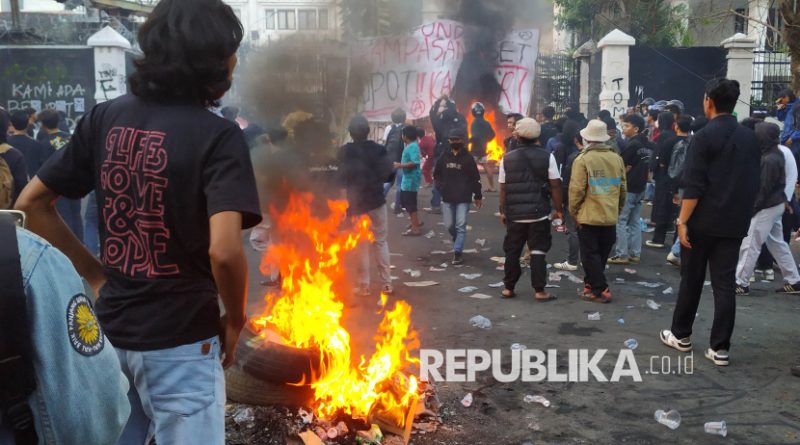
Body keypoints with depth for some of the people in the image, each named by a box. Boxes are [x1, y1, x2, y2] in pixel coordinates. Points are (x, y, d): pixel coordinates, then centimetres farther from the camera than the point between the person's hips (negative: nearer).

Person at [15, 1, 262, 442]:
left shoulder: (104, 117, 2)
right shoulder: (218, 135, -16)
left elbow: (30, 205, 6)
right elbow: (224, 251, -29)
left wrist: (93, 274, 9)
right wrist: (235, 319, -10)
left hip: (110, 328, 6)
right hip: (179, 340, -6)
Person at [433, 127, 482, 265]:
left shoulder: (468, 158, -4)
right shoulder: (444, 157, 5)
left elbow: (475, 179, 0)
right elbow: (436, 174, 17)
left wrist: (478, 196, 2)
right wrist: (439, 186, 0)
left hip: (464, 198, -4)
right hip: (447, 198, 4)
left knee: (460, 226, -6)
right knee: (449, 225, 11)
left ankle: (457, 252, -4)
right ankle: (458, 242, 37)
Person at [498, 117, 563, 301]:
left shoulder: (507, 159, 1)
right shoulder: (547, 157, -4)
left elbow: (503, 188, 3)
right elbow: (555, 186, -5)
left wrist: (503, 211, 12)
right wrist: (559, 209, 3)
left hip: (514, 214, 2)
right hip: (539, 213, -2)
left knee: (512, 251, 12)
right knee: (538, 252, 3)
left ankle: (508, 287, 20)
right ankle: (539, 291, 2)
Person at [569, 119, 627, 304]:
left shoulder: (583, 159, -12)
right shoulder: (617, 159, 3)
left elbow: (576, 189, -13)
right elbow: (623, 188, 9)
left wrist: (573, 212, -1)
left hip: (588, 216, -5)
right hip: (610, 217, 5)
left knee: (590, 255, 3)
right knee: (601, 254, 16)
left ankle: (600, 290, 1)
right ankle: (591, 283, 26)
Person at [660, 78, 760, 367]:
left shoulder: (705, 136, -10)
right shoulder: (750, 138, 9)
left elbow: (693, 185, -17)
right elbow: (753, 184, 13)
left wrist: (682, 221, -14)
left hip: (702, 221, -4)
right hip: (735, 223, 5)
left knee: (691, 280, 9)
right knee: (725, 284, 5)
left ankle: (681, 335, 22)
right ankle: (720, 348, 5)